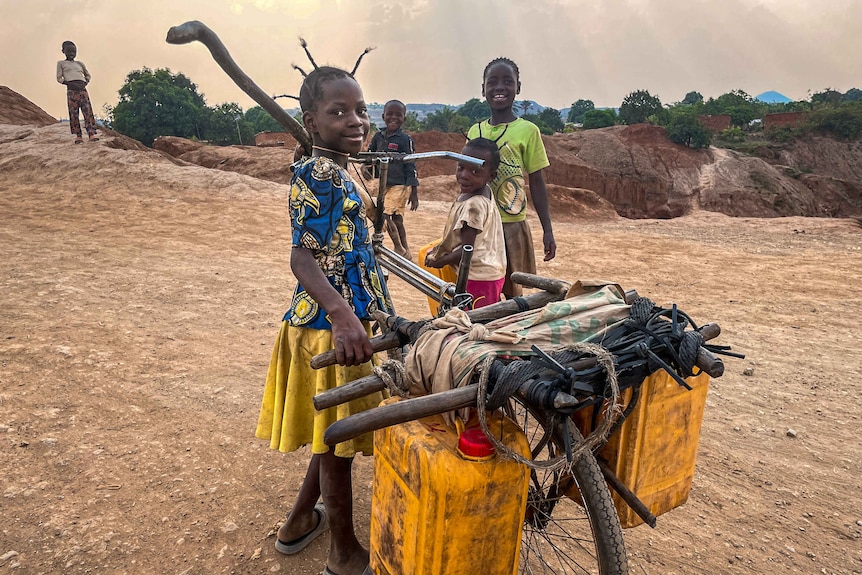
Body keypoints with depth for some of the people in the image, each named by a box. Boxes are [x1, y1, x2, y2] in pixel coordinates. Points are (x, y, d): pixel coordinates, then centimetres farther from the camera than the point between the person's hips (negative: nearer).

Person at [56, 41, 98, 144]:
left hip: (82, 89, 2)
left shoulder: (80, 63, 23)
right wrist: (70, 84, -10)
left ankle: (92, 134, -17)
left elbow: (87, 75, 26)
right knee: (73, 113, -6)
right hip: (71, 89, -2)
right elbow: (59, 78, 7)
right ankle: (78, 136, -8)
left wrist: (85, 83, 4)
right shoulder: (61, 63, 14)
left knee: (88, 111, -11)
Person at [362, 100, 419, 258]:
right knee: (396, 220, 11)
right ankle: (405, 251, 22)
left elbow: (411, 167, -9)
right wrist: (366, 168, -9)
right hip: (384, 184, 6)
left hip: (400, 185, -6)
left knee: (384, 214, -16)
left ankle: (399, 249, -3)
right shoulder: (378, 137, 5)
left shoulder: (406, 140, -9)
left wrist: (414, 193, -11)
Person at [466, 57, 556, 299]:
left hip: (511, 226, -4)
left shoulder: (527, 130, -4)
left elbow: (537, 183, -3)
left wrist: (548, 230, -5)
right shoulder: (474, 131, 8)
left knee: (511, 292, 6)